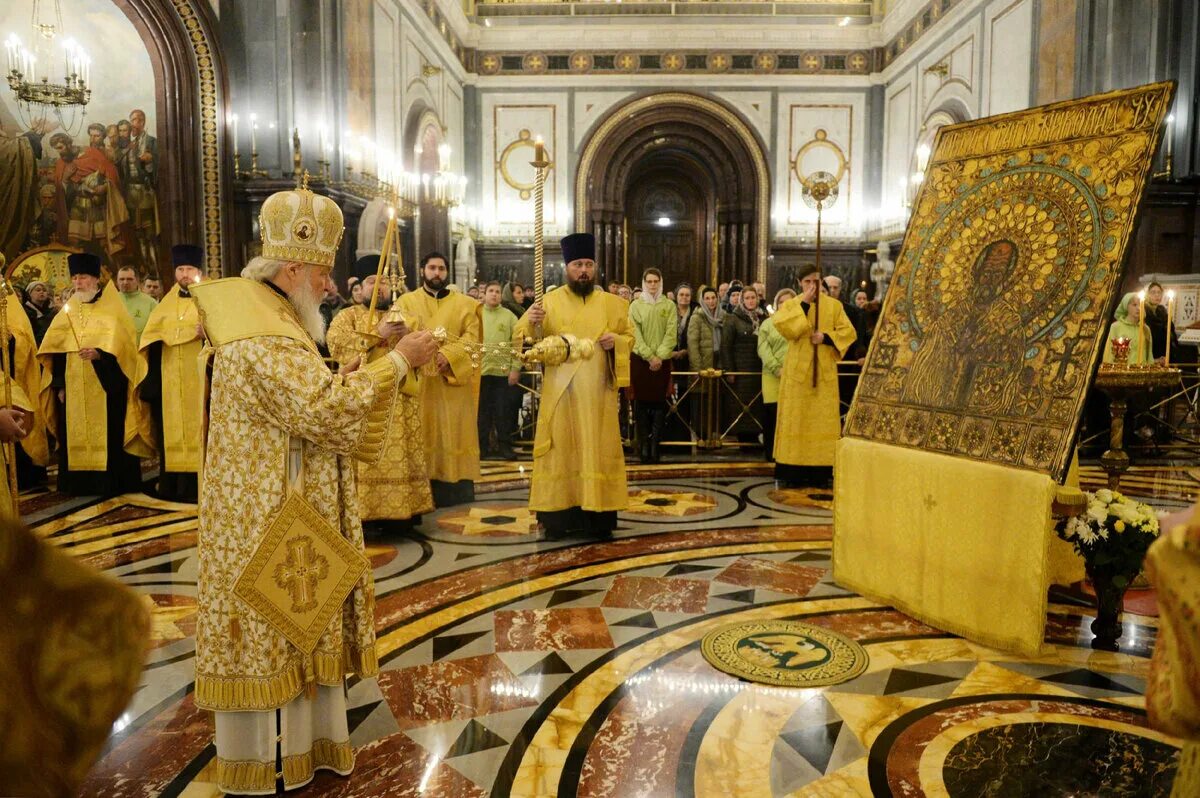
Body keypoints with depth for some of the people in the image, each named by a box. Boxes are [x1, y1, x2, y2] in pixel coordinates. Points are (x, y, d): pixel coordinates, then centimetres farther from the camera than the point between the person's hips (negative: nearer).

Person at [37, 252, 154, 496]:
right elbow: (57, 351, 12)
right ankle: (81, 482, 10)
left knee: (108, 433, -5)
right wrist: (59, 384, 4)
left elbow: (122, 343, -9)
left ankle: (113, 483, -1)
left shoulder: (112, 310, 1)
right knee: (76, 434, 4)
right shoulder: (67, 312, 15)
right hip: (74, 387, 5)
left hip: (104, 385, -5)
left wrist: (99, 353, -27)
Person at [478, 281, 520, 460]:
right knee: (483, 411, 7)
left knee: (504, 411, 4)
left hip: (503, 371, -1)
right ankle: (483, 447, 15)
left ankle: (505, 446, 14)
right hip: (480, 371, 1)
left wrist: (516, 368, -6)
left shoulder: (509, 316, 5)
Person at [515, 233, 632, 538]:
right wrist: (530, 323, -21)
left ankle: (597, 516, 11)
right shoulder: (549, 301, 4)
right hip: (560, 392, -1)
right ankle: (558, 516, 7)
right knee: (560, 451, 1)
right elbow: (520, 339, 0)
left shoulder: (612, 303, 8)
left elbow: (629, 337, 14)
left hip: (598, 393, 1)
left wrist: (615, 341, -8)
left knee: (598, 451, 3)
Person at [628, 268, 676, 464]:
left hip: (662, 360, 1)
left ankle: (655, 446, 1)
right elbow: (635, 334, -2)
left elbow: (671, 334, 0)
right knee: (641, 404, -1)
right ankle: (643, 446, 4)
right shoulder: (635, 305, 5)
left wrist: (660, 356, -12)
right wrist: (650, 356, -11)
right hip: (640, 360, -1)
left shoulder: (669, 305, 7)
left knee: (659, 404, -1)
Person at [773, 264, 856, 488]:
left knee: (822, 420, 1)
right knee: (796, 419, 0)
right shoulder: (791, 305, 5)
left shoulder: (834, 305, 8)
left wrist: (826, 337, -13)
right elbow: (783, 327, -14)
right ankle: (793, 473, 3)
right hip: (797, 371, -1)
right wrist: (804, 304, -15)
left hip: (824, 372, 1)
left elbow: (848, 331, 2)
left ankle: (820, 473, 5)